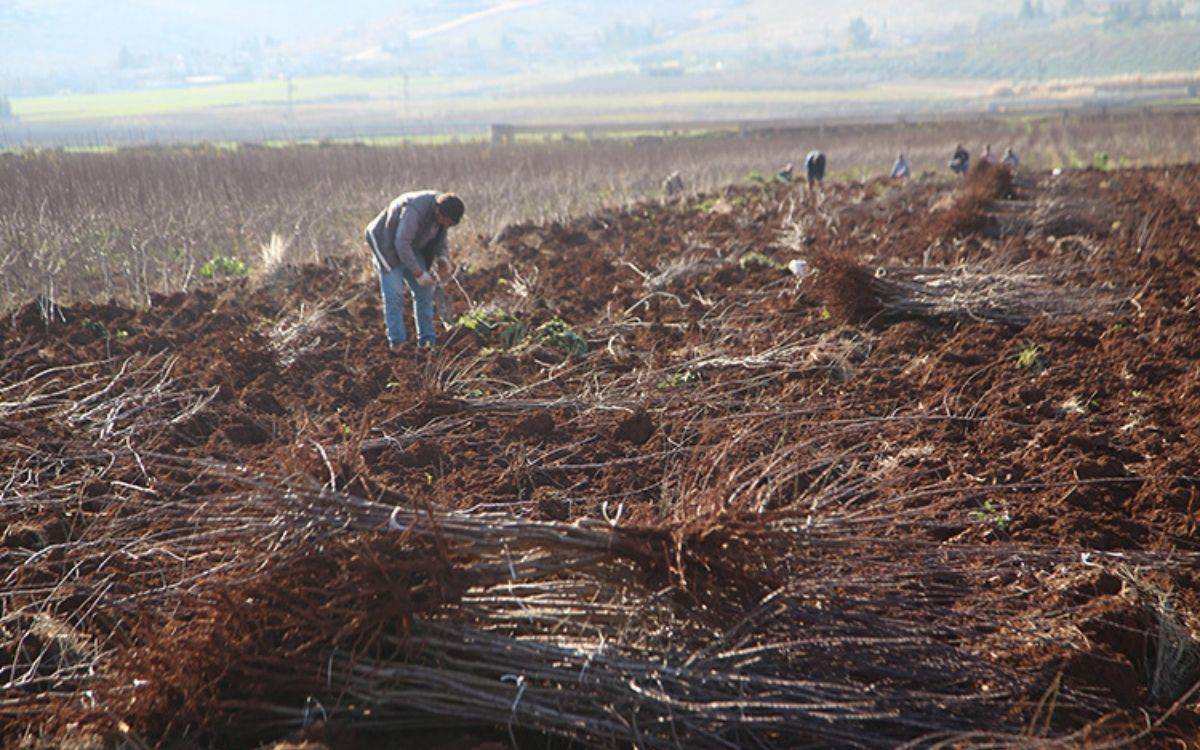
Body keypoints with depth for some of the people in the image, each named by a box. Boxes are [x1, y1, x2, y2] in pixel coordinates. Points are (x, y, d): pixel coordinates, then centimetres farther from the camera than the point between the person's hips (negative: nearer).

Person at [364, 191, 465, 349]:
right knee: (394, 294, -15)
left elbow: (440, 239, 5)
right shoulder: (415, 210, -35)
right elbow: (401, 243, -34)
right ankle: (397, 342, -12)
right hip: (387, 244, -8)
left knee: (423, 291, 0)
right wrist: (418, 273, -31)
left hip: (410, 247, 8)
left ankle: (427, 340, 4)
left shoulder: (443, 212, -10)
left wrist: (442, 258, -16)